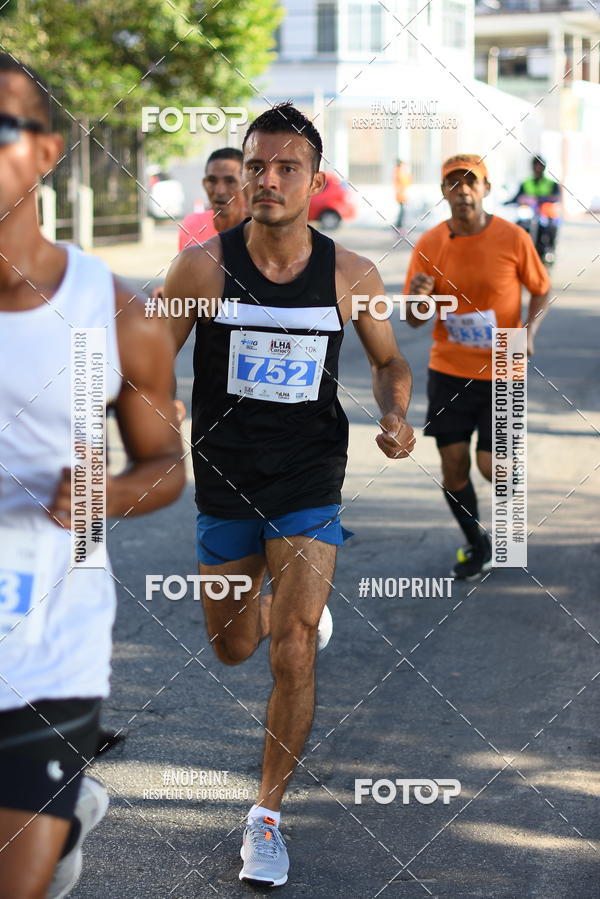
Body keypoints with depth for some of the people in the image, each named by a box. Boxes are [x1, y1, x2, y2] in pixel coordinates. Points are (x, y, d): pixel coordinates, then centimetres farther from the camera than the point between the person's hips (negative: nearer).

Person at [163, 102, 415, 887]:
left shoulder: (351, 276, -7)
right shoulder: (204, 266, -11)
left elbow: (389, 360, 9)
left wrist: (395, 414, -11)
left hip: (309, 484, -1)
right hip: (224, 484, 1)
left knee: (293, 652, -12)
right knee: (234, 649, 17)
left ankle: (267, 814, 6)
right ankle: (288, 607, 56)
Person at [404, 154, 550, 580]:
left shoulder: (512, 238, -9)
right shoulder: (429, 245, -4)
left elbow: (541, 290, 4)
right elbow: (414, 321, 0)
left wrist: (528, 330, -15)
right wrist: (417, 296, -23)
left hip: (501, 373, -2)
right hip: (449, 371, 2)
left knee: (492, 467, -7)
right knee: (454, 464, 2)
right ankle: (477, 544, 27)